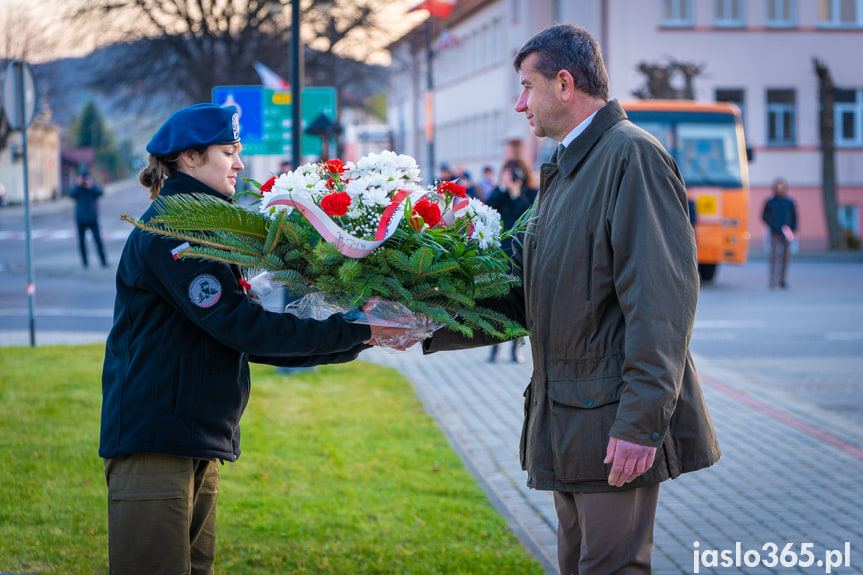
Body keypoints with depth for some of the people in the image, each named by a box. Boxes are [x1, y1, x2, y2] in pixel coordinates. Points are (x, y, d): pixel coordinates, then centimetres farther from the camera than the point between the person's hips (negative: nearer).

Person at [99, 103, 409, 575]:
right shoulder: (167, 231, -11)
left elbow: (252, 340, 15)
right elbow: (241, 326, -19)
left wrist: (359, 341, 7)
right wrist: (351, 332, -16)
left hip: (197, 444, 10)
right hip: (153, 442, -10)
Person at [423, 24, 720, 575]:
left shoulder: (633, 156, -13)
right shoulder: (562, 172, 19)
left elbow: (663, 299, -21)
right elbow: (524, 300, 19)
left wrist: (640, 421, -24)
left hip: (616, 426, -10)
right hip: (569, 426, 10)